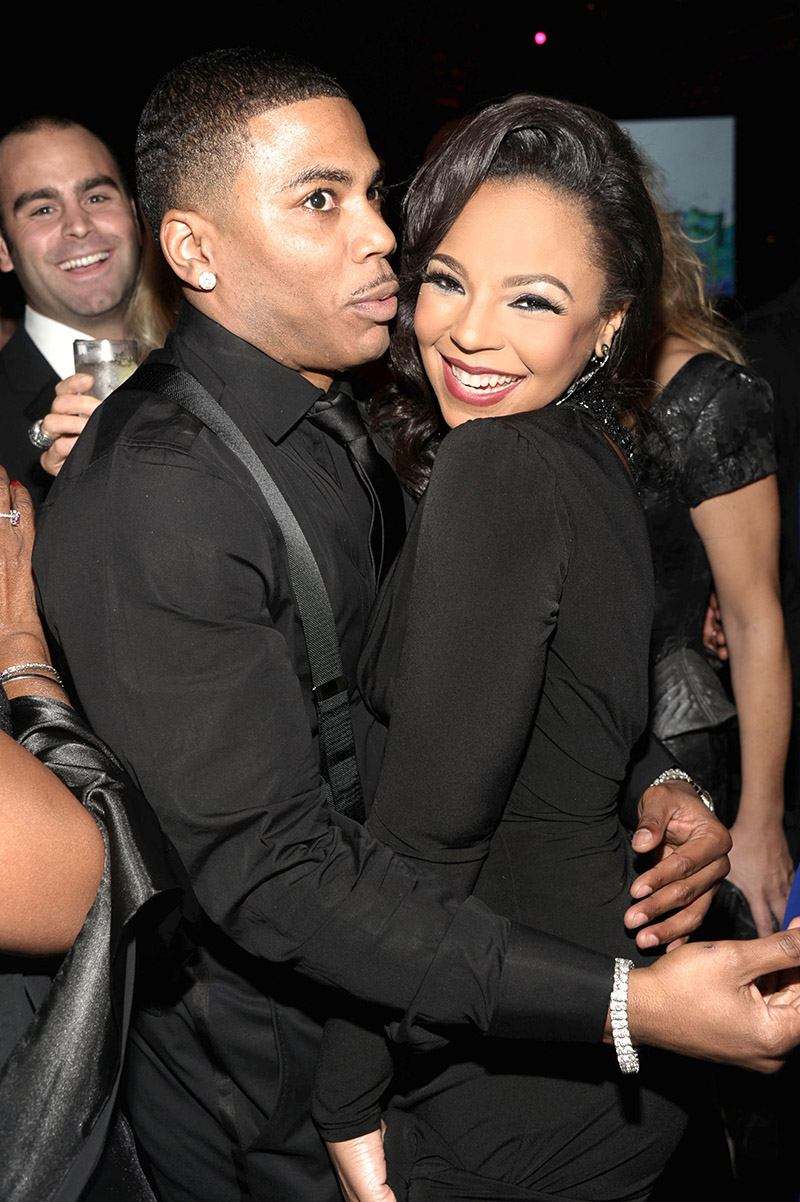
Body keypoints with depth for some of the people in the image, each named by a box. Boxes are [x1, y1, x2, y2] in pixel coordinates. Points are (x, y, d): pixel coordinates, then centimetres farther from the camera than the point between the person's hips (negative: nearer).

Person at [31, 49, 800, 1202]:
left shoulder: (334, 429, 4)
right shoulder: (151, 498, -27)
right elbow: (268, 864, -29)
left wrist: (641, 785, -12)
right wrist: (625, 1004, -33)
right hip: (257, 1099, -8)